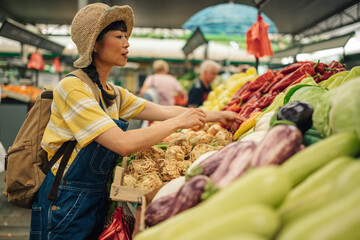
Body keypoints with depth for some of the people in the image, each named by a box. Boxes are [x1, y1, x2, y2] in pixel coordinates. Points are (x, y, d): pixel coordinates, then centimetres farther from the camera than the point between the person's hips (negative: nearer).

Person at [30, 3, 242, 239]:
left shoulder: (114, 94, 7)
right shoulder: (73, 87, -19)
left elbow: (164, 110, 8)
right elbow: (123, 144, -27)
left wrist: (218, 115, 6)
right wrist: (179, 122, -19)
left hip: (97, 202, 8)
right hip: (66, 205, -7)